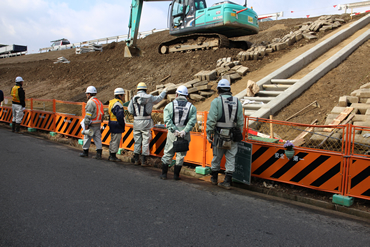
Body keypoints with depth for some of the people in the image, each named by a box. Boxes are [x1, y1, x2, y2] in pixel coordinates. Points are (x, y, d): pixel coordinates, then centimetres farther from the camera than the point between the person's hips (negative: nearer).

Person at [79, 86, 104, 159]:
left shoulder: (91, 102, -13)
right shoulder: (99, 102, 14)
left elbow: (88, 115, -18)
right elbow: (102, 113, 15)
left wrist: (86, 124, -16)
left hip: (92, 124, -8)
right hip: (98, 124, 8)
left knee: (87, 137, 7)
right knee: (98, 138, 7)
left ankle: (85, 152, 19)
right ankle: (99, 154, 5)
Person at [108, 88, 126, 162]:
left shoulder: (112, 102, 15)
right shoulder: (118, 104, -18)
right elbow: (120, 116, -25)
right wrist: (123, 125, -13)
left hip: (112, 124, 10)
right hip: (117, 126, -10)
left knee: (113, 140, 17)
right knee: (115, 141, -2)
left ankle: (111, 156, 26)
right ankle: (113, 156, 5)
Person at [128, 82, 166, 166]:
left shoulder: (134, 98, 0)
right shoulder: (149, 97, -3)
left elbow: (130, 110, 0)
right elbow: (159, 98, 14)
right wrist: (164, 91, 32)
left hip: (136, 122, 2)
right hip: (146, 122, -2)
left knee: (137, 141, 12)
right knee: (145, 141, 4)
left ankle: (136, 160, 16)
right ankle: (143, 161, 7)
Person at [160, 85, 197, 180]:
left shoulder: (170, 105, 4)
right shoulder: (191, 107, 5)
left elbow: (167, 120, -10)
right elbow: (192, 121, -9)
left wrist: (174, 130, -12)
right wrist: (184, 131, -14)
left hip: (172, 133, 0)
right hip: (185, 135, 0)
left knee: (168, 154, 12)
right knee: (181, 155, 11)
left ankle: (164, 174, 19)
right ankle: (176, 175, 17)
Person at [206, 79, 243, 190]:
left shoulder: (216, 101, -7)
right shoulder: (237, 101, 5)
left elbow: (211, 119, -12)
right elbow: (240, 120, 6)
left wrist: (208, 133, -5)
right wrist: (239, 134, 14)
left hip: (219, 135, -2)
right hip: (233, 135, 2)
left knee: (217, 156, 13)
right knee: (231, 158, 7)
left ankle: (214, 178, 29)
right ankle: (227, 181, 7)